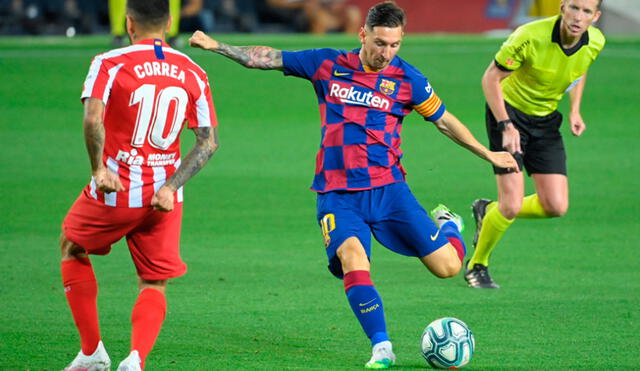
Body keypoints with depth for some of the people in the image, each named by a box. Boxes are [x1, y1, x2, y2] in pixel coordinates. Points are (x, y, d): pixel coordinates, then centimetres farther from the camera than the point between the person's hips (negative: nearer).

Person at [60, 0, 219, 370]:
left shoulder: (109, 64, -8)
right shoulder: (193, 73, 4)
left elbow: (93, 119, -24)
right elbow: (209, 141, -2)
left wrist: (99, 168, -14)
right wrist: (170, 186, -5)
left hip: (114, 191, -3)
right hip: (164, 199, 3)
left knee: (72, 248, 24)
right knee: (154, 286, 12)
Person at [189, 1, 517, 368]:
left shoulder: (407, 78, 2)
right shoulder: (328, 64, 2)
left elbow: (444, 120, 12)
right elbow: (268, 58, 9)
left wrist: (488, 154, 12)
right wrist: (217, 46, 5)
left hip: (388, 188, 0)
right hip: (338, 195, 0)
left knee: (448, 266, -5)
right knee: (351, 255, -29)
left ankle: (448, 226, 32)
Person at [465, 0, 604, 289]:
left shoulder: (595, 43, -10)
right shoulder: (530, 37, -27)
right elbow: (490, 79, -18)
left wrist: (574, 110, 3)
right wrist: (506, 125, -27)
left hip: (546, 121, 6)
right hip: (509, 112, -5)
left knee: (556, 207, -4)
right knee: (513, 204, -14)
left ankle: (489, 211, 24)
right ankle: (476, 265, 12)